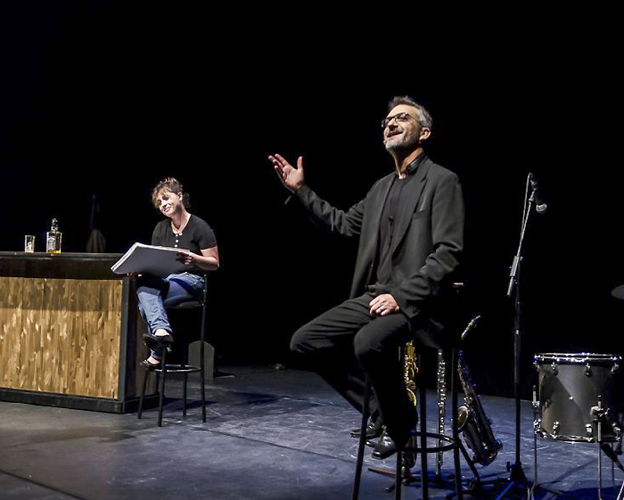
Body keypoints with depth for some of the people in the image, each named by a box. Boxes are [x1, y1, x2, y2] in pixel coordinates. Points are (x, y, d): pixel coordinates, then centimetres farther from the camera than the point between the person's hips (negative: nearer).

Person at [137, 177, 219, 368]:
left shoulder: (199, 227, -2)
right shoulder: (161, 228, 16)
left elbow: (214, 263, -4)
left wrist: (194, 258, -22)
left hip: (191, 279, -6)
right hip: (164, 278, 6)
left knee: (146, 296, -29)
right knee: (143, 284, -29)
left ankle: (156, 354, -33)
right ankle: (161, 331, -38)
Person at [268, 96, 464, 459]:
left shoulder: (442, 181, -6)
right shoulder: (382, 187, 17)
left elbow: (449, 252, -15)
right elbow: (343, 224, 27)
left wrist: (402, 296, -20)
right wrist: (301, 190, 20)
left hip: (415, 303, -8)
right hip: (374, 297, 8)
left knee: (368, 343, -36)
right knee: (305, 342, -1)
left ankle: (400, 420, -5)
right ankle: (379, 408, 11)